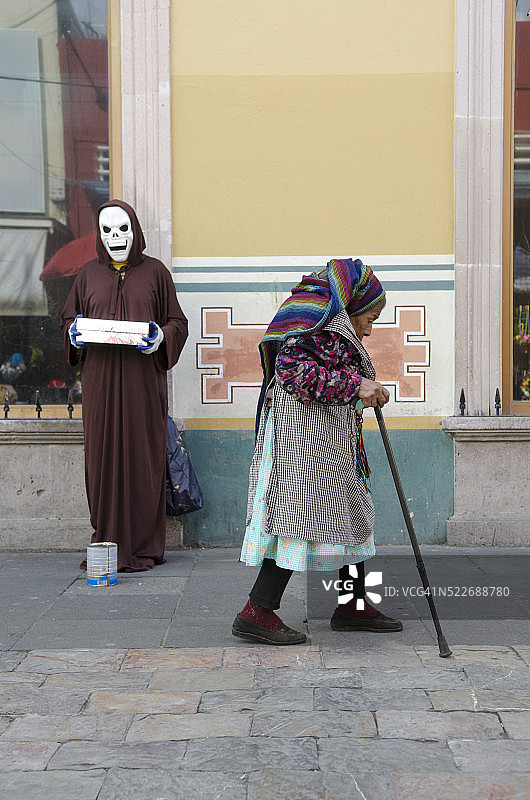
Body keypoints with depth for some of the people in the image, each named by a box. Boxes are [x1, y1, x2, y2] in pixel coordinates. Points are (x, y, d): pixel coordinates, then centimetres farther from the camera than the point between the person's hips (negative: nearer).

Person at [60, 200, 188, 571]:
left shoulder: (154, 271, 7)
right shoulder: (89, 273, 14)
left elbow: (178, 322, 8)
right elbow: (68, 317, 20)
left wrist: (161, 338, -13)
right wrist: (74, 332, -3)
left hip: (143, 379, -2)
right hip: (100, 382, 2)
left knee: (142, 458, -3)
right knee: (102, 457, 0)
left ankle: (142, 547, 5)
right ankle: (106, 543, 9)